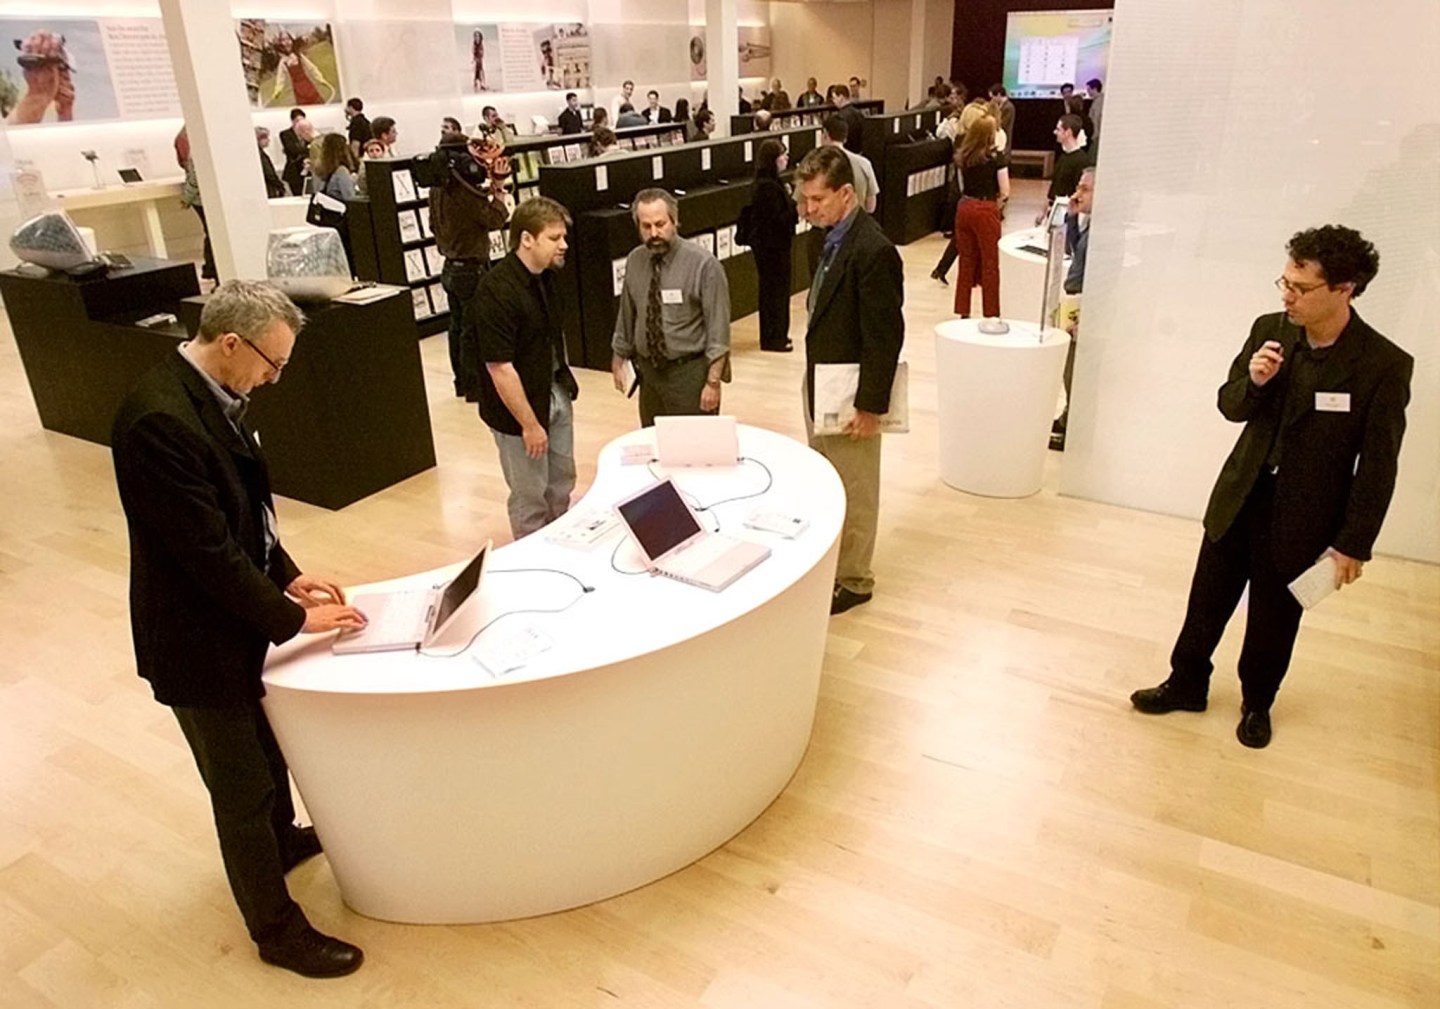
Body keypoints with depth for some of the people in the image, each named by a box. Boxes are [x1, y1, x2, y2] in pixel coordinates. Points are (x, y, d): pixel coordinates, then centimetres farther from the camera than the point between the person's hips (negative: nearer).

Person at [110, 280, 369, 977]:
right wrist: (294, 619, -19)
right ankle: (276, 928, 29)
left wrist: (288, 574, 2)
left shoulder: (210, 394, -1)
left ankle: (283, 840, 55)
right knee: (241, 787, 9)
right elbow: (209, 551, -28)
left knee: (266, 749, 29)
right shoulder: (160, 420, -31)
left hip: (234, 614, 9)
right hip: (197, 638, -9)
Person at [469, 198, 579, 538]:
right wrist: (529, 424, -21)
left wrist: (564, 383, 13)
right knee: (530, 495, 9)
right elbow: (500, 367, -25)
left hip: (557, 395, 8)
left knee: (562, 484, 21)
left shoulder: (545, 277, 1)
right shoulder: (497, 290, -25)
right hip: (520, 406, -8)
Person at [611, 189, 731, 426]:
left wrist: (713, 382, -16)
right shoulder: (634, 261, 2)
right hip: (649, 371, 5)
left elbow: (718, 329, -13)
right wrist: (618, 360, 16)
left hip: (690, 372, -5)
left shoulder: (704, 264, -14)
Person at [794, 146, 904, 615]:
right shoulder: (835, 239, 5)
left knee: (853, 492, 7)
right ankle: (828, 563, 38)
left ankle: (853, 581, 24)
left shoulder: (873, 250, -22)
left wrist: (871, 406, -19)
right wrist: (813, 387, 16)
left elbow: (886, 336, -21)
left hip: (851, 398, -9)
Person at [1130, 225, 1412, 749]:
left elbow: (1378, 467, -12)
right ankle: (1186, 684, 36)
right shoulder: (1270, 330, -6)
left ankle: (1257, 703, 38)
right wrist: (1253, 382, -18)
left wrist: (1353, 544, -10)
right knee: (1207, 602, 15)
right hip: (1239, 498, 3)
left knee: (1273, 619, 15)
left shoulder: (1385, 365, -17)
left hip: (1302, 519, -3)